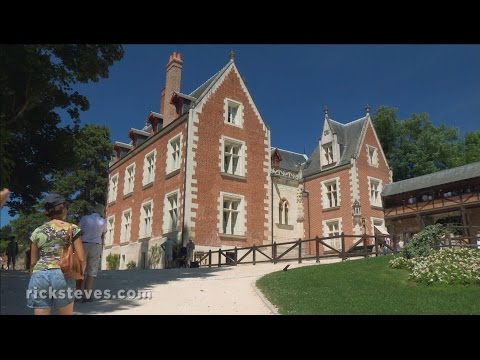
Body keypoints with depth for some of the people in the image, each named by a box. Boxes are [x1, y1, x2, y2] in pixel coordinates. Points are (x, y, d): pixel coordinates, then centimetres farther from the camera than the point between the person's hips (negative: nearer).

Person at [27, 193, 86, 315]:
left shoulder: (37, 231, 11)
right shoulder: (72, 228, 2)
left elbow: (33, 262, 13)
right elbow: (81, 259, -2)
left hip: (39, 276, 2)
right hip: (63, 276, -2)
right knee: (67, 313, 14)